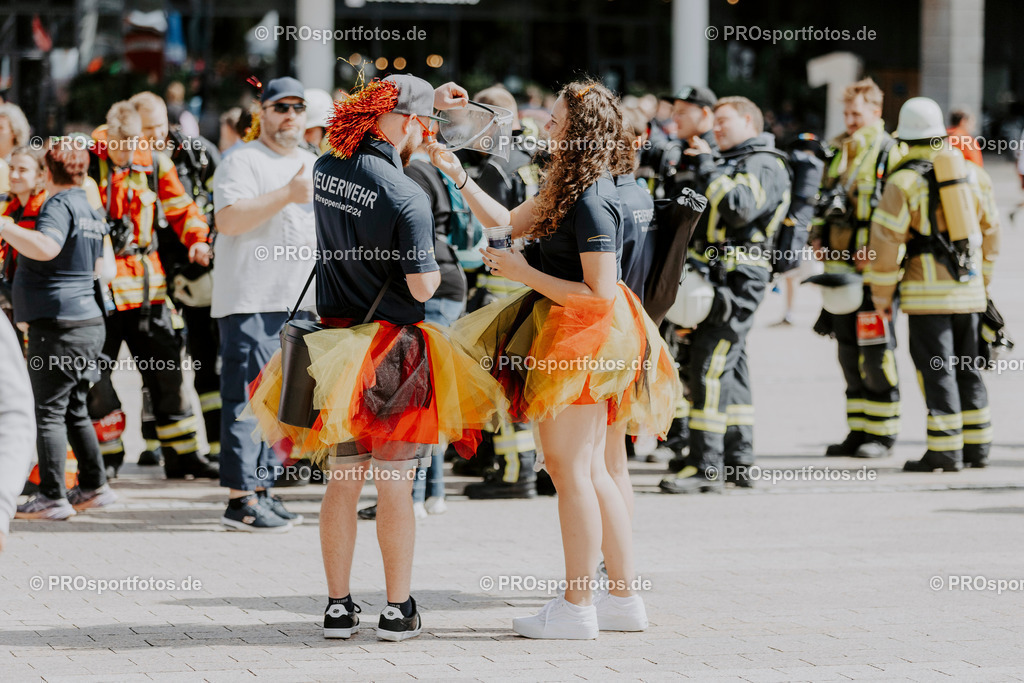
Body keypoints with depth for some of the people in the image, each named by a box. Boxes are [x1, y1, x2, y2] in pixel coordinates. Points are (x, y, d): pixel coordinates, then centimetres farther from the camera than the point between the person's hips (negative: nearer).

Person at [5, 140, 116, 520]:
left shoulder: (59, 206, -12)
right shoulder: (90, 211, 17)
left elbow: (46, 247, -31)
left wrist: (4, 228, -24)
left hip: (58, 326, -9)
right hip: (89, 321, 9)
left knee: (49, 411, -6)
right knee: (74, 410, 18)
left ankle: (52, 498, -8)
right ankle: (93, 487, 22)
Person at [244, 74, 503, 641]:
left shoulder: (325, 169, 2)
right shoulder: (406, 196, -19)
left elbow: (371, 129, 26)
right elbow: (422, 287, -19)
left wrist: (431, 101, 28)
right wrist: (436, 266, 3)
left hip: (337, 344, 6)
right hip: (392, 348, -6)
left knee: (342, 481, 11)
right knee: (394, 483, 1)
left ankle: (338, 607, 14)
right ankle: (398, 610, 6)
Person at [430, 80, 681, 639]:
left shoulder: (591, 202, -20)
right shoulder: (567, 188, 11)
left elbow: (600, 295, -23)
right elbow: (508, 222, 23)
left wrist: (525, 274, -18)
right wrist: (460, 177, 15)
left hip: (580, 340, -10)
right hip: (580, 343, 10)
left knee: (569, 470, -4)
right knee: (589, 472, 13)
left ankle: (577, 607, 1)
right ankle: (623, 599, 17)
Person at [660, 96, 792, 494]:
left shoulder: (764, 165, -8)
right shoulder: (732, 164, 25)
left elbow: (740, 208, -25)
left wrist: (708, 169, -19)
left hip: (736, 282, -10)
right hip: (717, 281, 10)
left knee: (710, 369, -15)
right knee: (731, 371, 12)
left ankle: (706, 466, -16)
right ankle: (740, 462, 16)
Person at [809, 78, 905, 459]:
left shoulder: (893, 154, -6)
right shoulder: (837, 152, 16)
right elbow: (823, 200, 25)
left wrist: (877, 248, -21)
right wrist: (817, 237, 9)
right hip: (839, 264, 7)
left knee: (877, 350, -5)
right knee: (848, 349, 11)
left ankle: (883, 432, 2)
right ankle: (858, 430, 18)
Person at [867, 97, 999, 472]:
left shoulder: (903, 182, -9)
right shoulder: (974, 175, 8)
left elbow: (886, 242, -10)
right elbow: (990, 231, 16)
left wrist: (881, 293, -2)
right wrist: (982, 279, 27)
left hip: (927, 292, -5)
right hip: (969, 289, 5)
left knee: (935, 369, -3)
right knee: (967, 367, 14)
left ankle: (945, 450, -5)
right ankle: (977, 446, 16)